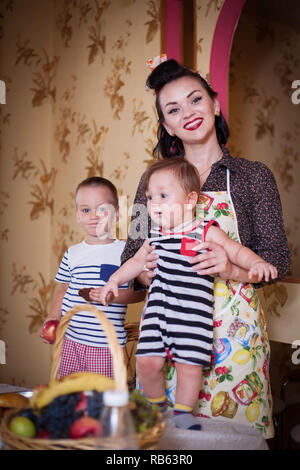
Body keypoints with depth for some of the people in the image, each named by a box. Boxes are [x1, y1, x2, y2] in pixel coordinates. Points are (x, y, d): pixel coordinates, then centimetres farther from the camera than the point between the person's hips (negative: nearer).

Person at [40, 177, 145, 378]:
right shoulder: (72, 253, 9)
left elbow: (139, 292, -5)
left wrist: (111, 295, -19)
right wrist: (52, 318, 7)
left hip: (105, 344, -4)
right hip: (70, 340, 4)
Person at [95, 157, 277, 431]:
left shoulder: (207, 232, -2)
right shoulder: (156, 236, 11)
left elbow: (236, 251, 1)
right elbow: (138, 261, 24)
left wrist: (257, 263, -16)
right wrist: (115, 280, 18)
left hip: (193, 311, -3)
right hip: (158, 308, 4)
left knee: (189, 364, -4)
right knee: (146, 360, -4)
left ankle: (182, 413, 21)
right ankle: (157, 407, 23)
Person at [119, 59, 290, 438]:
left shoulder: (254, 175, 1)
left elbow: (277, 258, -2)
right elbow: (132, 254, 8)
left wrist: (232, 267, -20)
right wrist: (143, 271, -14)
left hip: (232, 332, -2)